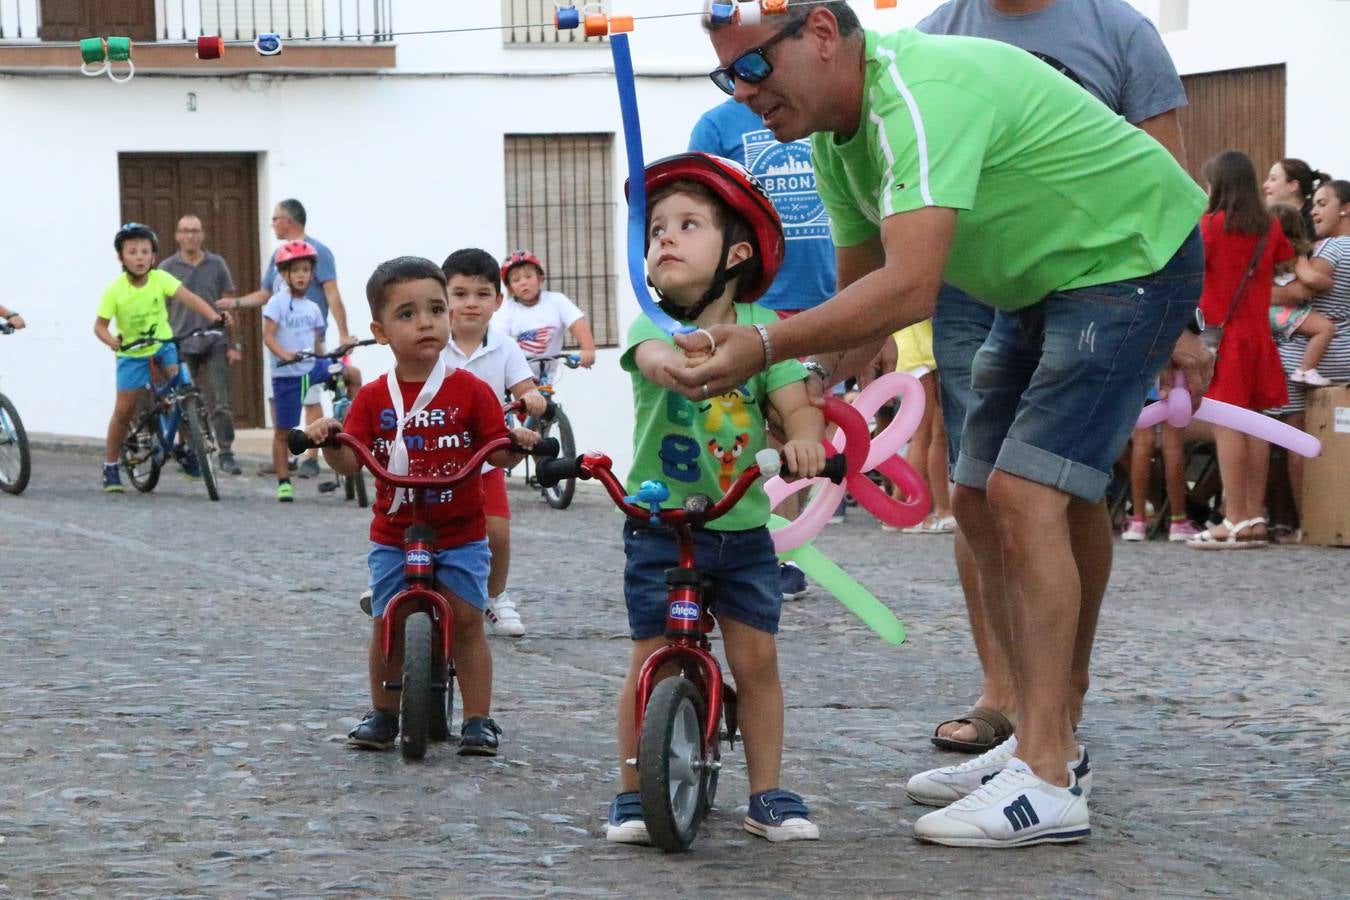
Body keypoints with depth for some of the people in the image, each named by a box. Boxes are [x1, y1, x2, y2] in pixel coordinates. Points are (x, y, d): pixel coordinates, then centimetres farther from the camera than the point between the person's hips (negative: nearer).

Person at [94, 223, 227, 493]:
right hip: (132, 353, -1)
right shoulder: (115, 290, -19)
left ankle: (185, 448, -2)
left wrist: (214, 316, -41)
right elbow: (100, 324, -16)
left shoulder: (160, 279, -17)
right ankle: (110, 467, 15)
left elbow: (189, 298, -26)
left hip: (163, 344, 1)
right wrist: (111, 340, -38)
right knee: (123, 410, -1)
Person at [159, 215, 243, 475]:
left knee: (221, 402, -7)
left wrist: (233, 345, 3)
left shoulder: (217, 265, 5)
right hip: (181, 344, 0)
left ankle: (226, 454, -5)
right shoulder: (167, 268, 4)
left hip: (214, 343, 0)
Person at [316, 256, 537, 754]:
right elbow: (350, 461, -5)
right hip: (393, 536, 1)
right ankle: (382, 714, 19)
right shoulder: (373, 398, 0)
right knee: (387, 624, 2)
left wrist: (518, 444, -24)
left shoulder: (470, 391, -4)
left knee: (466, 621, -4)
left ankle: (478, 719, 5)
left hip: (461, 535, -1)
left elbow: (498, 453, -3)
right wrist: (328, 440, -25)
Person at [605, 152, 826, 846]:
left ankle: (768, 795, 13)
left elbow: (796, 404, -7)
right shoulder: (654, 323, -9)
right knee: (651, 660, -1)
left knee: (756, 657, 2)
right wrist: (677, 363, -58)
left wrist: (803, 439, -31)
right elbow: (653, 354, -34)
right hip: (659, 522, -2)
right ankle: (633, 795, 11)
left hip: (742, 523, 2)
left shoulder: (760, 327, -1)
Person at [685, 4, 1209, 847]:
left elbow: (909, 288, -43)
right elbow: (859, 294, 10)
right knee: (980, 503, 8)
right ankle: (1048, 739, 19)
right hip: (1037, 285, 10)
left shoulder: (920, 96, -32)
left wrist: (766, 346, -48)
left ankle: (1047, 783, -21)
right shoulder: (839, 131, 0)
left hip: (1129, 262, -10)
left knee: (1024, 495, -20)